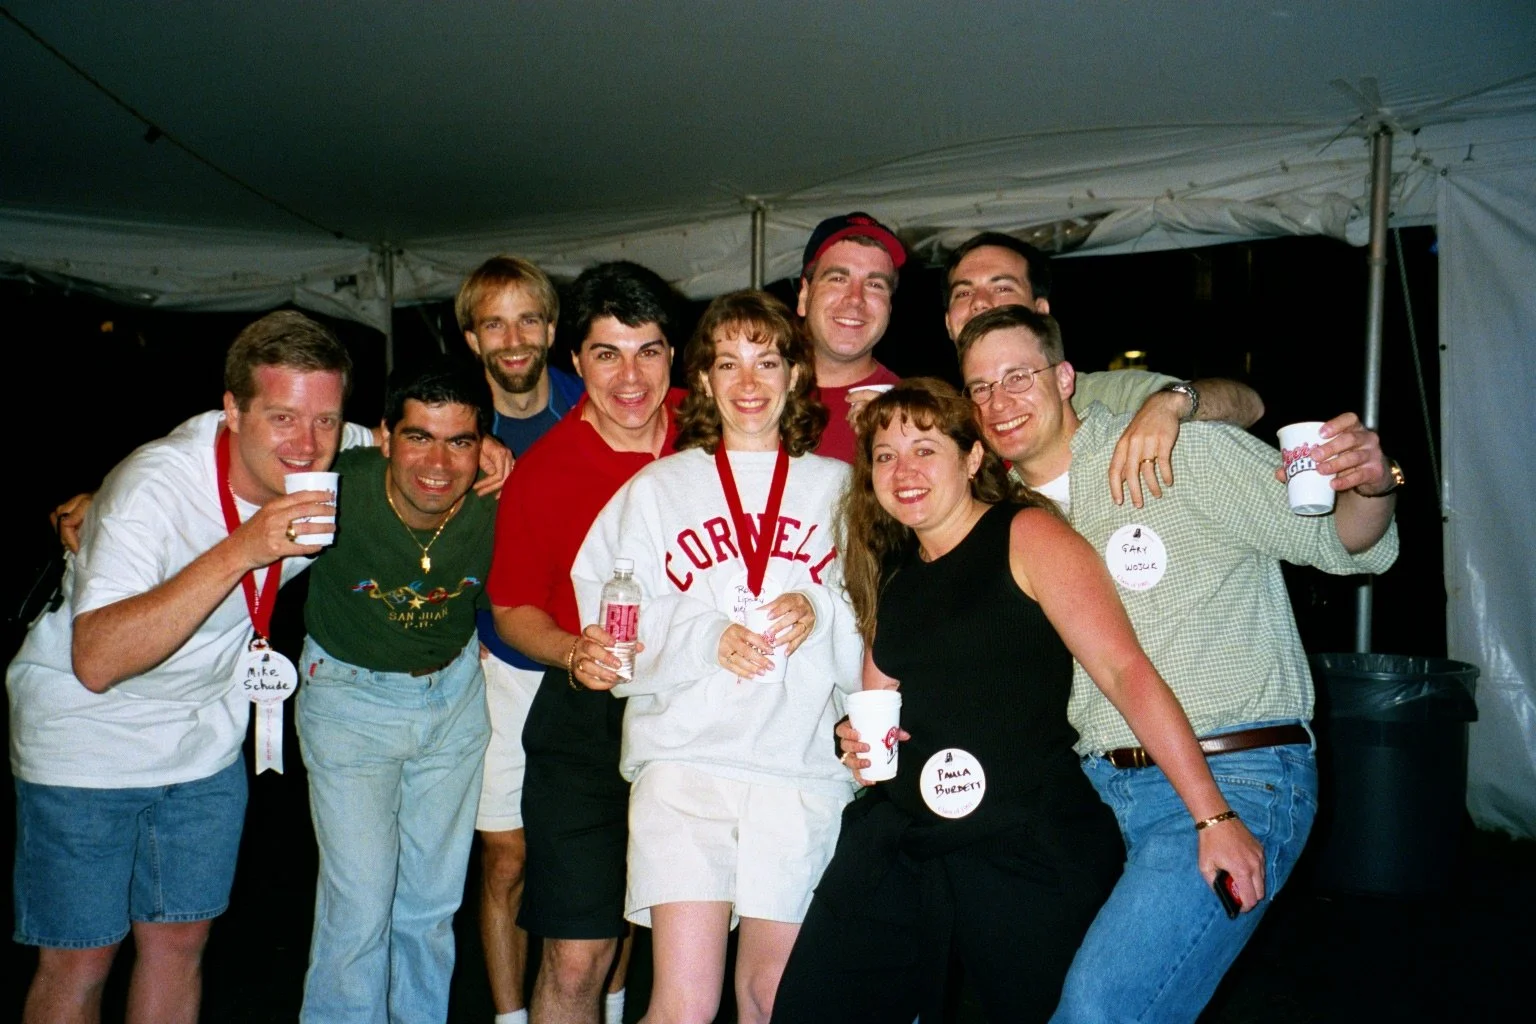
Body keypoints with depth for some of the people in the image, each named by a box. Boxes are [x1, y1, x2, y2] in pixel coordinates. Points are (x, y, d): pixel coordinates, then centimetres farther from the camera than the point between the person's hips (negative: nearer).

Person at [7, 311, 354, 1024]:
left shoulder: (339, 466, -14)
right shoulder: (154, 488, -30)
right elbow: (96, 660, -40)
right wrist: (242, 550, -47)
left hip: (207, 738, 5)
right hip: (88, 740, -5)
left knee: (180, 942, 14)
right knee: (79, 960, 5)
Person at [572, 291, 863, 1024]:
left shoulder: (840, 489, 12)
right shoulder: (656, 489, 10)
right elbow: (613, 636, 2)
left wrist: (823, 614, -11)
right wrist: (708, 639, -13)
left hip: (804, 765, 1)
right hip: (684, 761, -1)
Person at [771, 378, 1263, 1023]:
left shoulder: (1027, 535, -5)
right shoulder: (891, 577, 14)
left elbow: (1124, 669, -14)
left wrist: (1212, 816, -19)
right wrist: (861, 745, 1)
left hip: (1032, 846, -5)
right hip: (900, 841, 6)